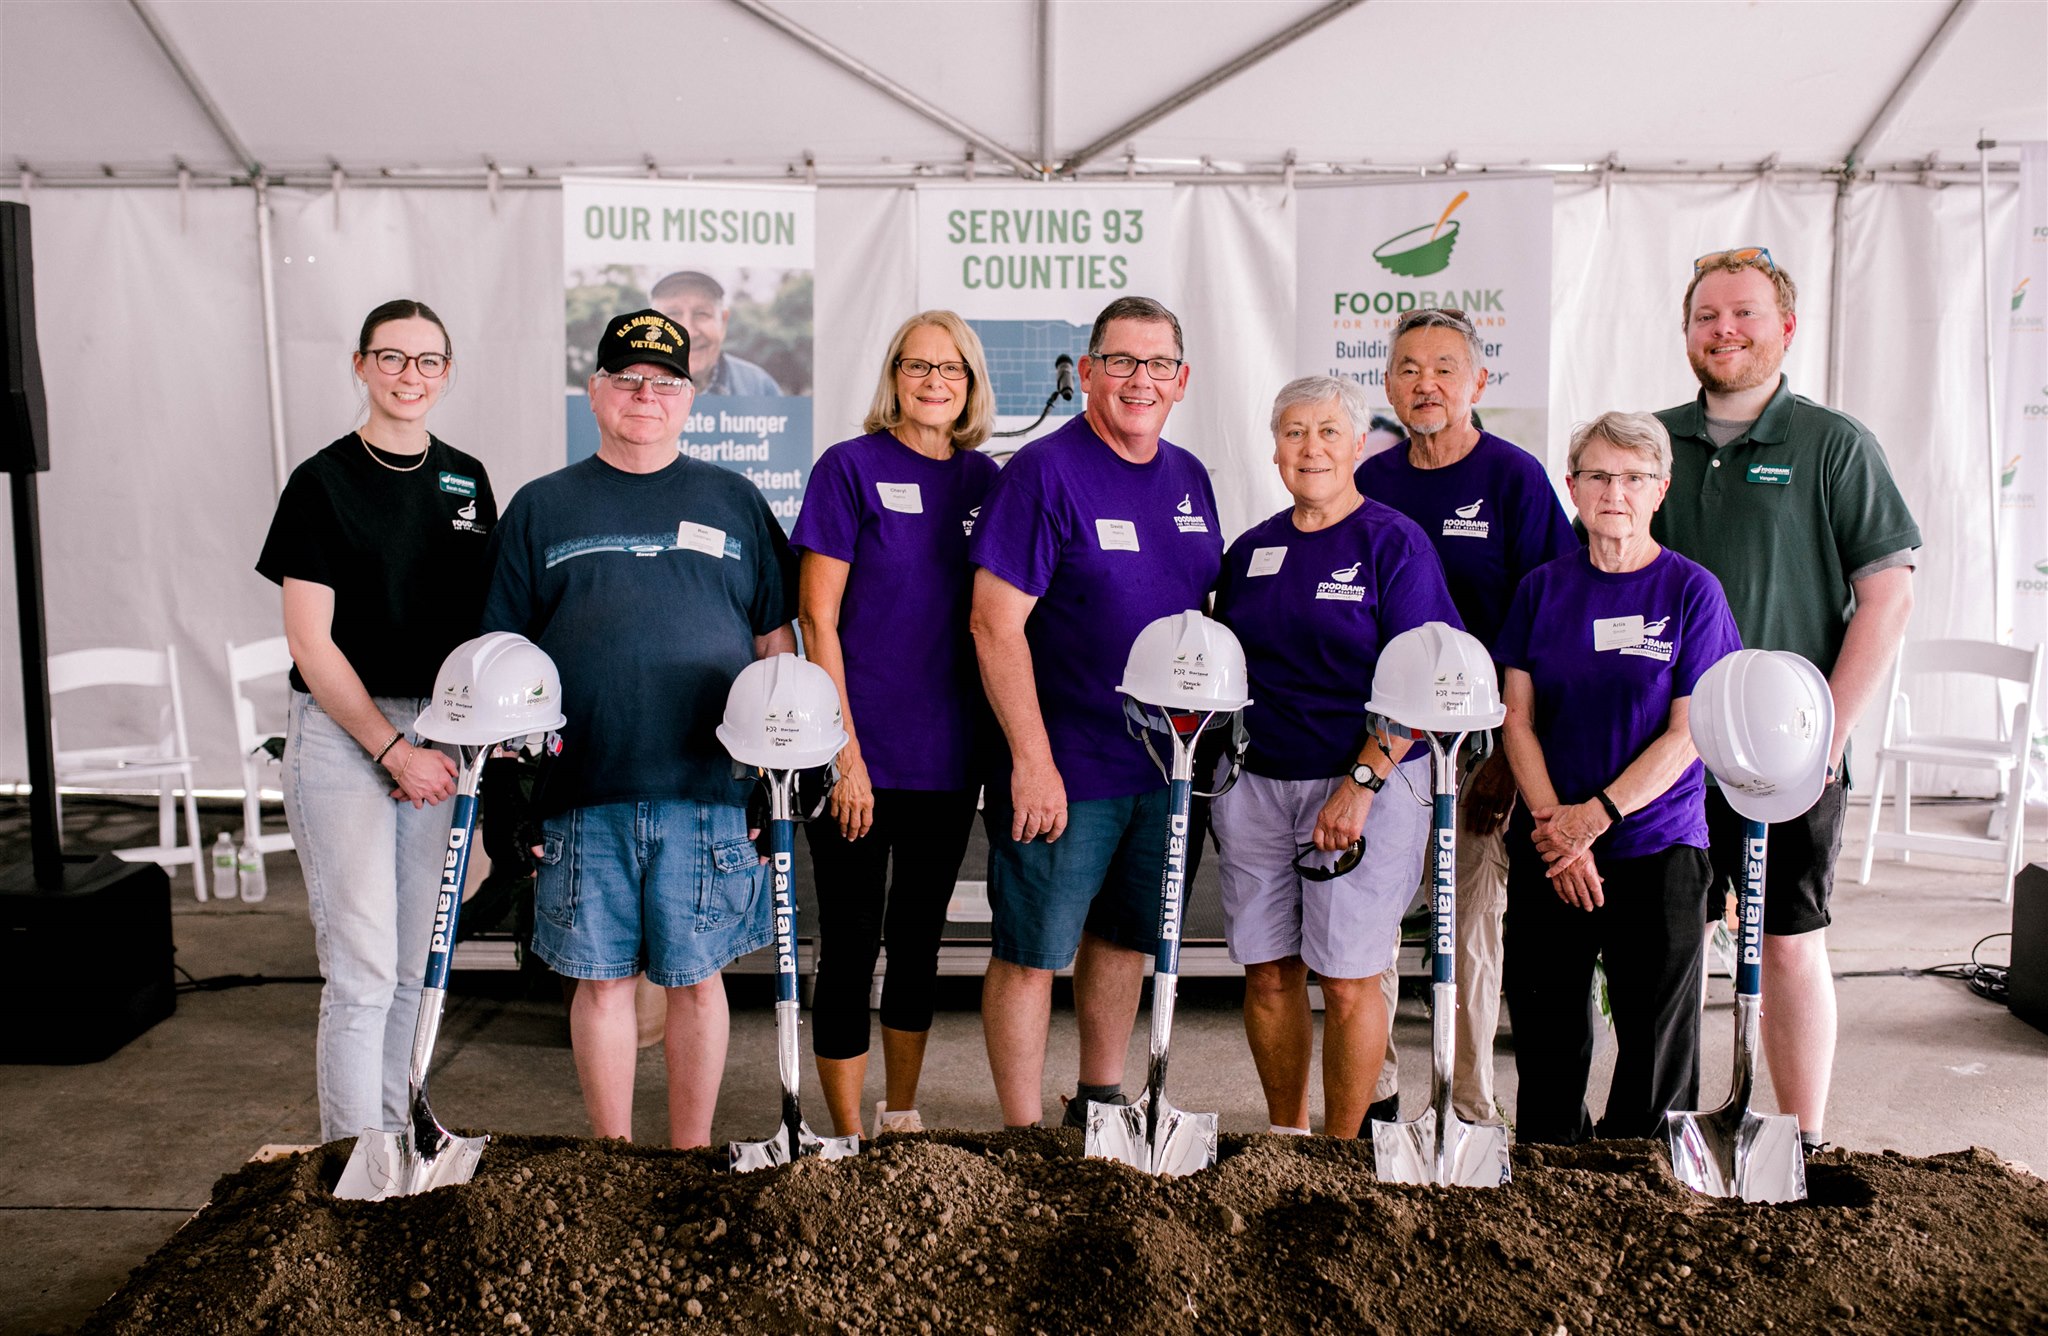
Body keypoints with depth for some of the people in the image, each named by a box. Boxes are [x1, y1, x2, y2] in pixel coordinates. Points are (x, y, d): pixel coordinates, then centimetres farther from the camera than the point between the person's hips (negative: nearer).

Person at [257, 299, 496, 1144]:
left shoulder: (466, 481, 11)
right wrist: (392, 748, -14)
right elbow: (310, 643, -9)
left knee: (418, 957, 12)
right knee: (363, 964, -7)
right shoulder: (323, 482, -4)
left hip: (438, 730, 5)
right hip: (341, 731, -5)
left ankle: (397, 1124, 29)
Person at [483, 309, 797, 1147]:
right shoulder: (542, 508, 11)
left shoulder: (733, 502, 11)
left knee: (696, 979, 8)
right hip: (583, 793, 0)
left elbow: (776, 640, 11)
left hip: (708, 791, 0)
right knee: (602, 979, 8)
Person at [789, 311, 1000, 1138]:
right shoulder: (850, 467, -6)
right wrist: (844, 755, -14)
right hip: (859, 757, -5)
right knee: (852, 945, 3)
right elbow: (817, 621, -9)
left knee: (920, 938, 16)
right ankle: (850, 1140, 19)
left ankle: (901, 1117, 34)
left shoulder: (983, 480, 8)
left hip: (948, 758, 5)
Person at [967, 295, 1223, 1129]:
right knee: (1033, 952, 2)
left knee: (1125, 936, 19)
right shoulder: (1045, 472, -12)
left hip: (1168, 764, 7)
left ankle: (1100, 1105, 36)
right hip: (1062, 767, -7)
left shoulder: (1189, 478, 9)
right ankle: (1024, 1135, 16)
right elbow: (995, 623, -17)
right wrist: (1032, 761, -20)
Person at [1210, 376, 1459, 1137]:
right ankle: (1284, 1137, 25)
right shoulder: (1251, 552, 13)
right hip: (1255, 784, 5)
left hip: (1366, 786, -4)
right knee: (1268, 972, 8)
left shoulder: (1394, 543, -3)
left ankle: (1344, 1145, 16)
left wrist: (1362, 783, -17)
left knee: (1348, 980, -1)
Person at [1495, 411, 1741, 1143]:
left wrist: (1595, 815, -14)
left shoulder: (1691, 590, -3)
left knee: (1656, 1042, 5)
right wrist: (1555, 827, -9)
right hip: (1546, 853, 2)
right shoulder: (1544, 587, 4)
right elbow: (1517, 719, 2)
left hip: (1657, 845, -2)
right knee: (1546, 1036, 9)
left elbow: (1688, 733, -7)